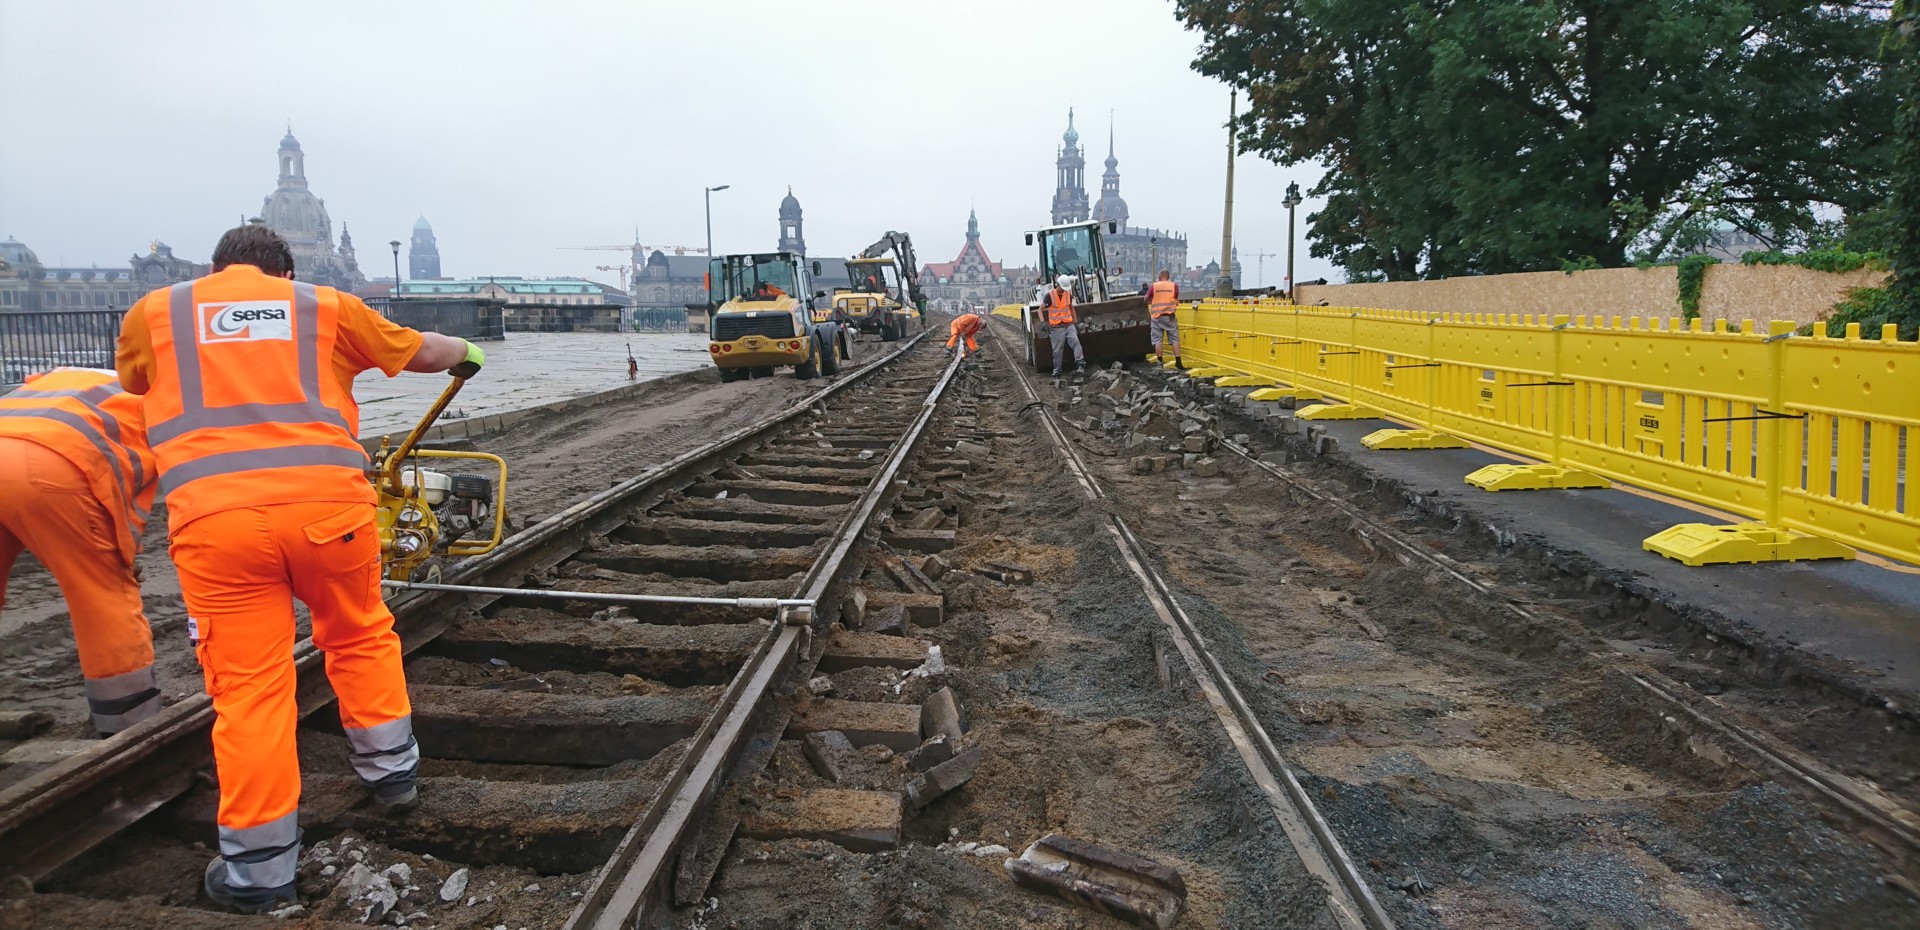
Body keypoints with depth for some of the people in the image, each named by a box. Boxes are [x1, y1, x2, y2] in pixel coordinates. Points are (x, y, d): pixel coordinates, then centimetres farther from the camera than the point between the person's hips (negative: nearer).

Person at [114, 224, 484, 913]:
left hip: (214, 514, 0)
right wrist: (465, 354, 49)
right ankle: (391, 773, 36)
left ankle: (258, 870, 13)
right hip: (328, 503, 1)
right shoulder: (325, 306, 17)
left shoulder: (153, 312, 18)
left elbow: (133, 385, 37)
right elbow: (427, 353, 27)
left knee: (248, 686, 5)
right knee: (360, 637, 24)